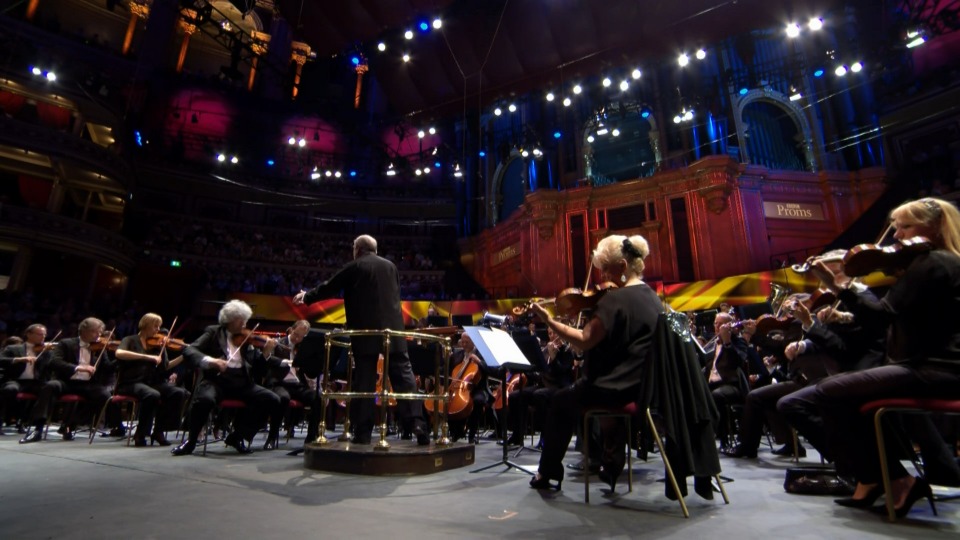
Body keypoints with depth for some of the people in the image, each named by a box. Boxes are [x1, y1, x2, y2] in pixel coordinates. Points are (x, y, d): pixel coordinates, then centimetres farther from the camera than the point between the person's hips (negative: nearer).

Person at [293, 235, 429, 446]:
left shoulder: (354, 267, 1)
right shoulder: (391, 266, 14)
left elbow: (329, 287, 9)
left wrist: (306, 296, 26)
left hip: (366, 331, -3)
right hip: (393, 328, 3)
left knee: (364, 381, 3)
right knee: (404, 375, 2)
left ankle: (362, 433, 7)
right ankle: (417, 423, -4)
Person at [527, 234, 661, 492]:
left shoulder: (616, 298, -20)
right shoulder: (653, 297, 7)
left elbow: (584, 341, -22)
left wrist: (549, 321, -17)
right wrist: (597, 310, 8)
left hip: (619, 387, -9)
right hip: (646, 386, 9)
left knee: (561, 401, 12)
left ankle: (548, 474, 23)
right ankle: (611, 466, 41)